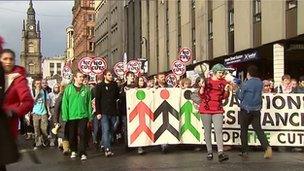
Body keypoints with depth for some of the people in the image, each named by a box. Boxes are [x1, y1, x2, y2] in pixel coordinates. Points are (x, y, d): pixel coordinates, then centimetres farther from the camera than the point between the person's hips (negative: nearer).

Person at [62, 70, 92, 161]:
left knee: (82, 134, -5)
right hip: (71, 116, 1)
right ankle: (73, 151, 30)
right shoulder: (68, 89, -1)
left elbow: (89, 103, 3)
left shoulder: (86, 89, 1)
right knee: (72, 135, 12)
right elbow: (65, 103, -2)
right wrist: (65, 116, -6)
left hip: (83, 116, -1)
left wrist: (90, 116, 0)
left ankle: (82, 153, 2)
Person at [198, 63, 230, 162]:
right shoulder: (206, 81, 1)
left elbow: (224, 97, 9)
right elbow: (202, 96, 0)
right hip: (206, 109, -1)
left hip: (218, 110, 1)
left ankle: (221, 153, -18)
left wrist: (226, 90, -10)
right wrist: (202, 87, -16)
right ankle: (209, 152, 13)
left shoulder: (224, 82, 7)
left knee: (219, 130, -11)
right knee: (207, 131, 5)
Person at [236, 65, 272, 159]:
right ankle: (267, 147, -11)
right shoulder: (260, 83, 4)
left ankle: (245, 152, 10)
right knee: (258, 129, 8)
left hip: (246, 110, -4)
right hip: (256, 110, 5)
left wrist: (238, 90, 14)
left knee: (244, 130, 7)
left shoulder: (246, 84, -13)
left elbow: (240, 96, -7)